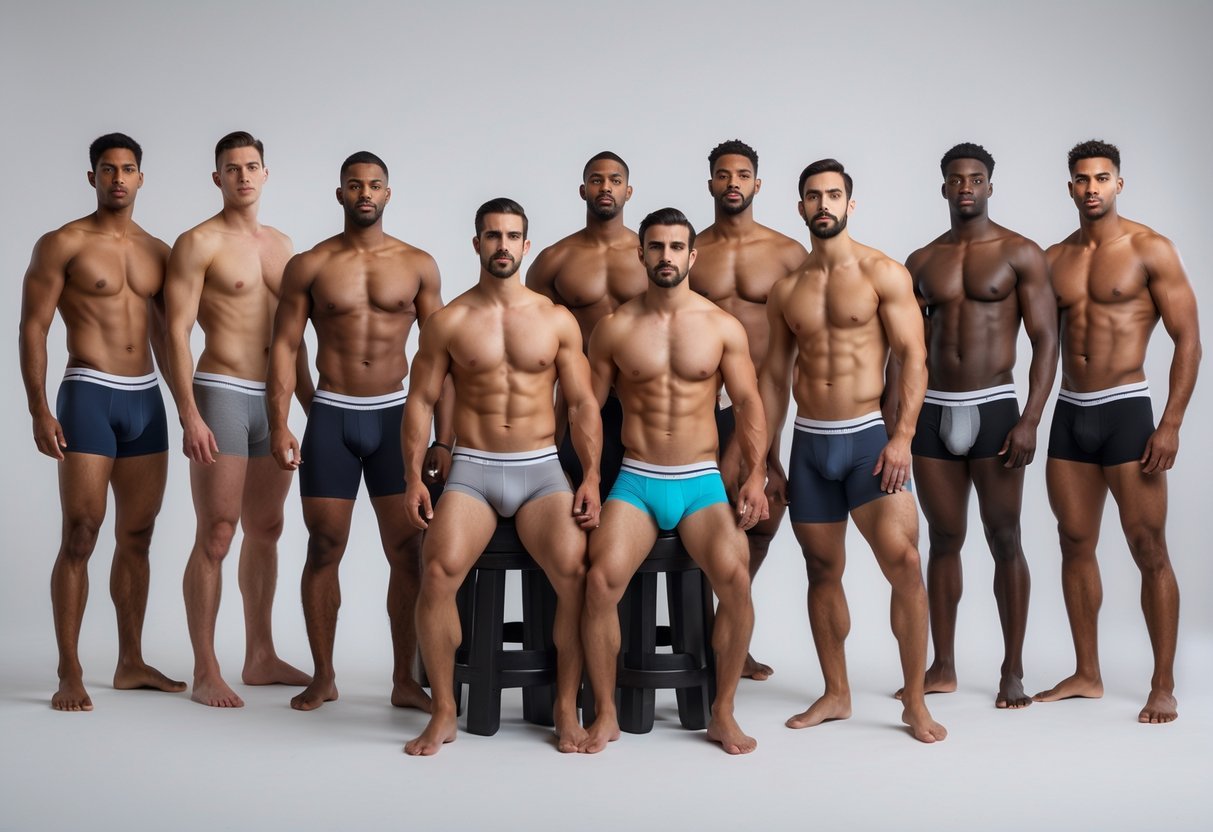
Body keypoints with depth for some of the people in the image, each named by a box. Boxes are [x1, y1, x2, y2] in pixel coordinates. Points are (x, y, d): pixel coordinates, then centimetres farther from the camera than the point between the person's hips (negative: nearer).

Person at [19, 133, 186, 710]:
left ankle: (131, 663, 18)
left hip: (147, 399, 5)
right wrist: (39, 409, -13)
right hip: (89, 396, -5)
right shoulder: (63, 244, -2)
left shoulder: (157, 251, 13)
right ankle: (69, 674, -1)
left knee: (137, 537, 9)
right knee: (80, 536, -7)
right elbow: (33, 327, -6)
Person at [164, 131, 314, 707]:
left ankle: (261, 658, 22)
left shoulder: (281, 244, 16)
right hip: (222, 394, -7)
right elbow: (177, 331, -10)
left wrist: (311, 403, 19)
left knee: (266, 529, 12)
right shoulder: (199, 243, -4)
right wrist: (189, 415, -17)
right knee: (216, 536, -7)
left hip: (273, 399, 7)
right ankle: (205, 674, -1)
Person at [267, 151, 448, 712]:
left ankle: (405, 680, 8)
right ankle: (323, 677, 16)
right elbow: (284, 346, 1)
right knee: (324, 549, 3)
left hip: (395, 414, 1)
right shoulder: (308, 266, 2)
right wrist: (279, 425, -9)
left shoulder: (418, 265, 4)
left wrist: (444, 437, 0)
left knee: (409, 552, -1)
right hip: (332, 414, 0)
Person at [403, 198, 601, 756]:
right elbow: (420, 401, 5)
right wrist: (413, 479, -6)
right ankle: (443, 714, -11)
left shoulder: (557, 320, 8)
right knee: (438, 571, -27)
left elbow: (582, 403, 6)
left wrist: (591, 477, -5)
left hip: (541, 469, 1)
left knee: (576, 573, -25)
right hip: (472, 469, 0)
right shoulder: (449, 322, 5)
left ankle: (566, 709, -8)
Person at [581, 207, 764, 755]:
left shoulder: (723, 327, 5)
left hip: (701, 482, 0)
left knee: (735, 577, -26)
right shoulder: (615, 328, 5)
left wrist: (755, 476, -5)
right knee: (601, 579, -26)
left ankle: (723, 714, -8)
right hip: (635, 481, 0)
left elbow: (748, 404, 6)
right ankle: (605, 715, -8)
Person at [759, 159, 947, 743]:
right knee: (823, 571, 9)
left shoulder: (882, 274, -2)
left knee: (903, 562, -15)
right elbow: (774, 374, 14)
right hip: (809, 443, 4)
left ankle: (915, 701, -5)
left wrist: (902, 437, -17)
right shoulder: (787, 290, 11)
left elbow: (913, 355, -7)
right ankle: (836, 695, 21)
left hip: (868, 437, -4)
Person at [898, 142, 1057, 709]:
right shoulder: (921, 262, 10)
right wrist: (890, 420, 4)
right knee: (944, 539, 8)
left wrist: (1030, 421, -14)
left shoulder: (1021, 255, 0)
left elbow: (1046, 340, -5)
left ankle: (1012, 672, 8)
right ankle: (942, 667, 16)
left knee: (1004, 540, 0)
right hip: (932, 409, 3)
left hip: (992, 408, -3)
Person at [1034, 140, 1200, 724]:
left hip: (1125, 410, -5)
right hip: (1069, 413, 5)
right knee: (1075, 546, 9)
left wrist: (1171, 424, -14)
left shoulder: (1149, 250, -4)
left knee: (1149, 551, -3)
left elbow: (1188, 339, -7)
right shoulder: (1053, 259, 10)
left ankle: (1164, 687, 5)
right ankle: (1087, 675, 19)